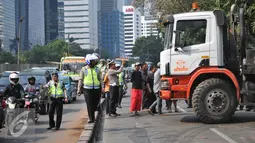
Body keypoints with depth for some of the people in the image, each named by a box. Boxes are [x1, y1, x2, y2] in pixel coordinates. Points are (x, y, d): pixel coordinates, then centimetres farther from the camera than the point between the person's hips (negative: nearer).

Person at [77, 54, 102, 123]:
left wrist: (102, 88, 11)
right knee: (89, 105, -8)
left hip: (96, 89, 3)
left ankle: (92, 116, 29)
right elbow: (81, 80, 5)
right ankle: (91, 118, 0)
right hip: (87, 89, -3)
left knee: (95, 104, 5)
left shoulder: (97, 69, 12)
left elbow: (100, 79, 16)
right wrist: (79, 89, -1)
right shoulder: (83, 70, 5)